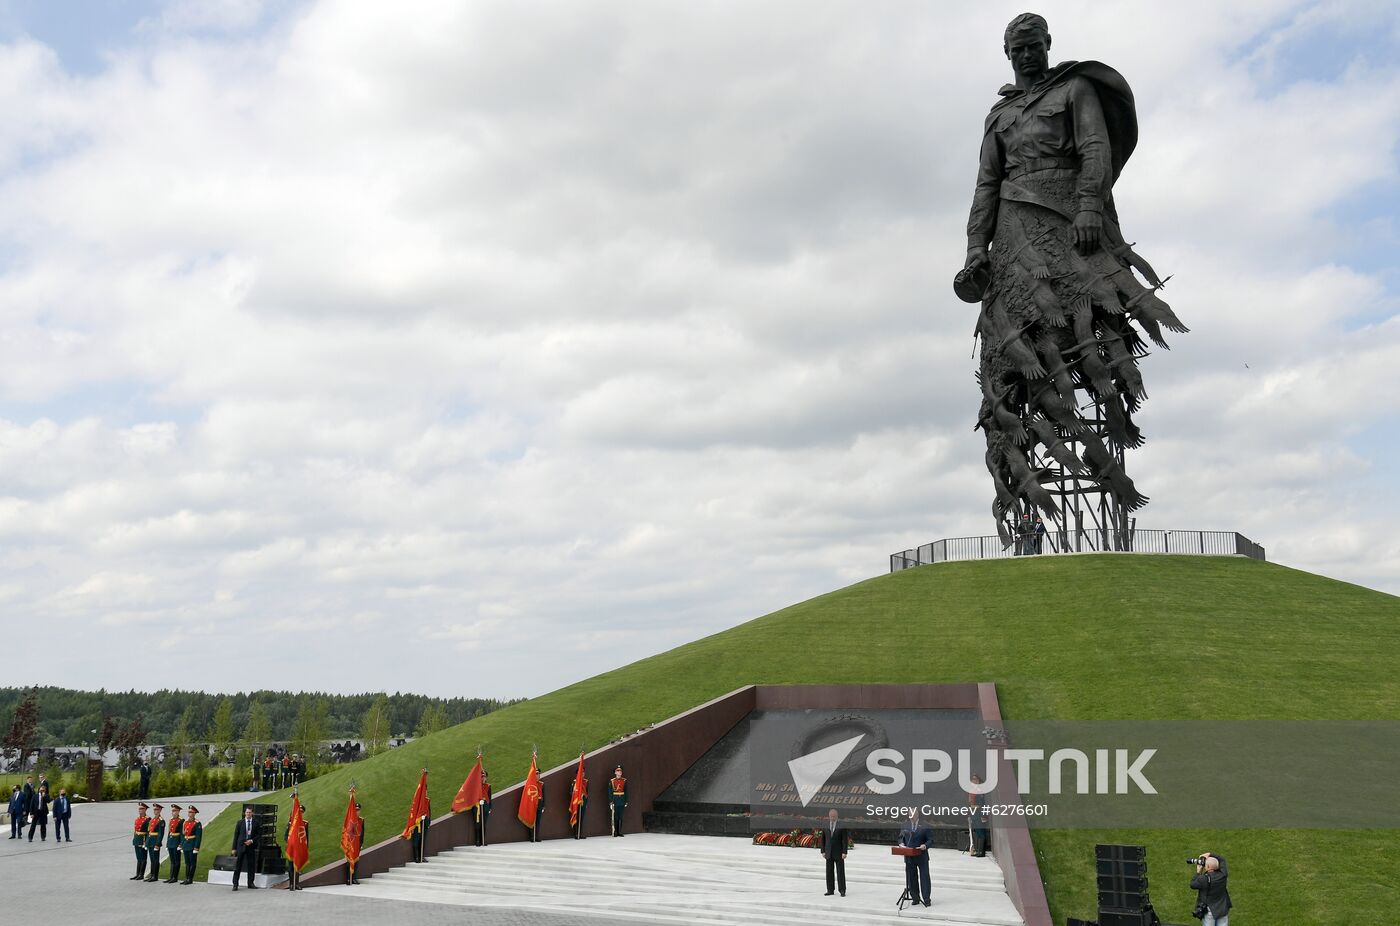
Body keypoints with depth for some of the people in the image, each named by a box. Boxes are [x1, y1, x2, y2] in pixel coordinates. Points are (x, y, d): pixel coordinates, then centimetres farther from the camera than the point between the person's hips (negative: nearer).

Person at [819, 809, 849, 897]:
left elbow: (845, 840, -9)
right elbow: (823, 839, 8)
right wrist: (823, 851, 1)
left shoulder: (841, 826, -8)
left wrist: (844, 852, -16)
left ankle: (842, 891, 3)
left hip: (839, 853, -3)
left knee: (840, 872, -2)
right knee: (829, 872, 4)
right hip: (829, 853, 3)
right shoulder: (825, 826, 4)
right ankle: (830, 890, 10)